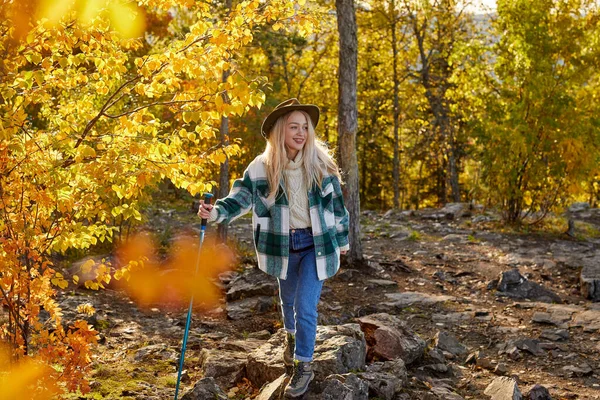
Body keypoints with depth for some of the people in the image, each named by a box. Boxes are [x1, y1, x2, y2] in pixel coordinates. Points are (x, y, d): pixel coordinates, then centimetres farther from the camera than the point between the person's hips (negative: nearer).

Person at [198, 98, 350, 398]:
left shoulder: (321, 164, -8)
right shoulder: (261, 167, -9)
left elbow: (335, 202, 2)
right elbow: (240, 198, -6)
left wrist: (342, 239, 9)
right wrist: (216, 212, -26)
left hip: (316, 243, -2)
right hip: (283, 244, 2)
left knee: (305, 305, -9)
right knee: (288, 299, 22)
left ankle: (303, 366, 3)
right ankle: (292, 337, 53)